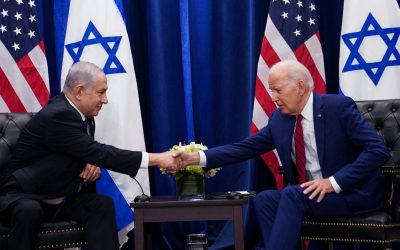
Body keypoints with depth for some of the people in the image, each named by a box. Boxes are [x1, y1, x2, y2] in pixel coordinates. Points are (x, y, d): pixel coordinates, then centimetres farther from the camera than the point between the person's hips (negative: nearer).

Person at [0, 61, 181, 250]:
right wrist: (156, 159, -28)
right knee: (29, 211, -39)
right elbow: (100, 152, -29)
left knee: (103, 204, -16)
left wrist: (93, 164, -14)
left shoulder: (81, 114, 2)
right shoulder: (58, 115, -25)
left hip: (59, 199, 8)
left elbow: (93, 153, 13)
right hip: (24, 197, -8)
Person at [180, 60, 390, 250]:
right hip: (312, 194, 6)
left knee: (293, 195, -28)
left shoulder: (339, 107, -12)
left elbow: (378, 150, -18)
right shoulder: (279, 119, 5)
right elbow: (246, 147, 3)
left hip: (353, 192, -6)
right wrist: (197, 158, -9)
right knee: (264, 199, -17)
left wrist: (334, 182, -25)